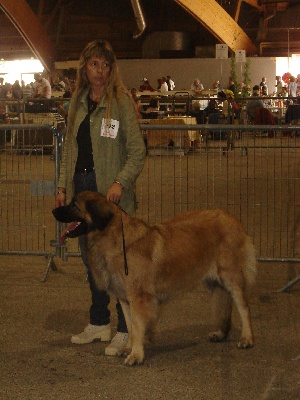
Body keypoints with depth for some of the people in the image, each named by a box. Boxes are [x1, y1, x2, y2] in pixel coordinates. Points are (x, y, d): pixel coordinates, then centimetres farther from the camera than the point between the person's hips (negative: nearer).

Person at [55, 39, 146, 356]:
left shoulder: (120, 101, -8)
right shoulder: (78, 102, 11)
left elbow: (137, 151, -9)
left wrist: (121, 182, -22)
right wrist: (63, 186, 10)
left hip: (110, 192, -6)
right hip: (81, 186, 6)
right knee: (90, 257, 13)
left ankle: (125, 331, 5)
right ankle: (99, 324, 25)